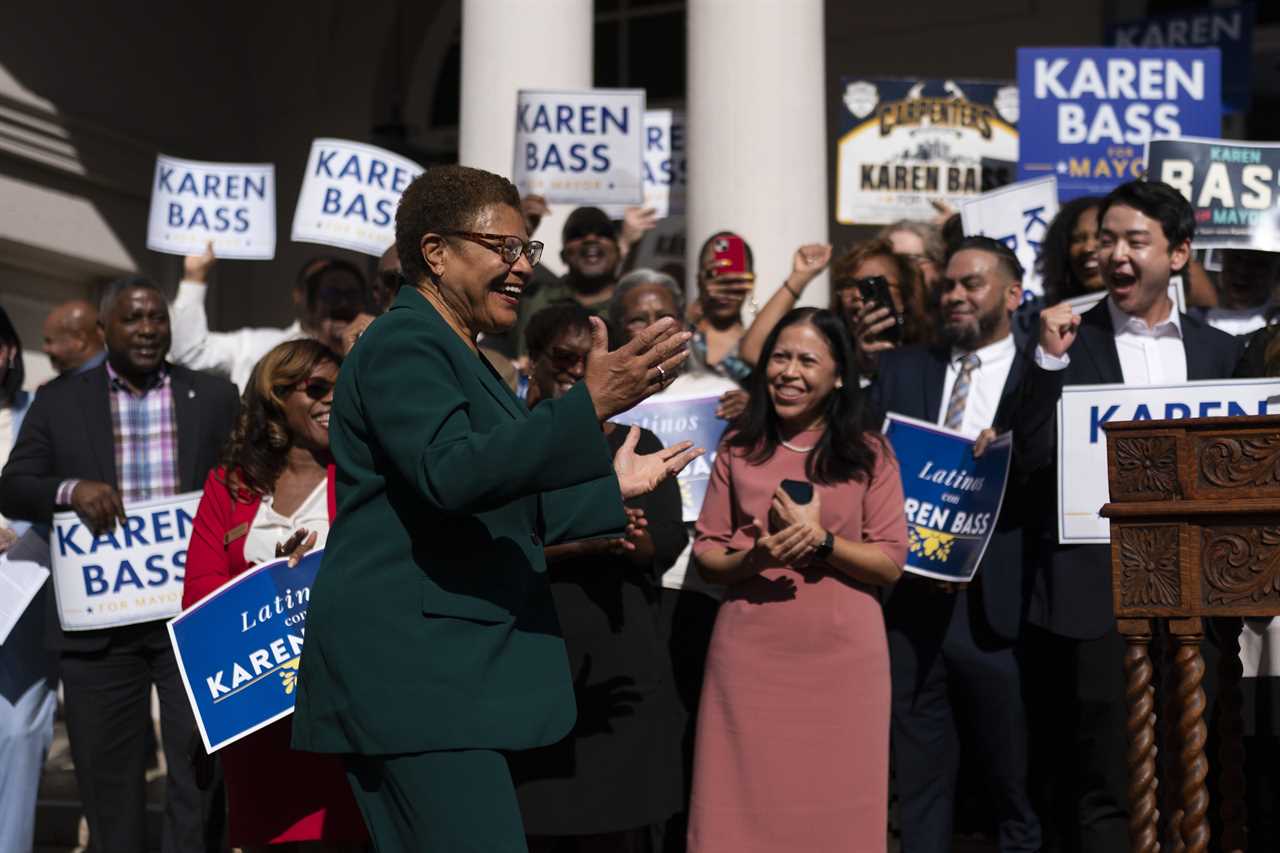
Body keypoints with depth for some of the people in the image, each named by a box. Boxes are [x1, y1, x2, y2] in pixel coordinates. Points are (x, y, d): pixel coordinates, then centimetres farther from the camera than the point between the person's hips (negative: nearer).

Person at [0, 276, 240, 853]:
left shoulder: (215, 398, 7)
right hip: (99, 625, 1)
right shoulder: (59, 401, 7)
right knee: (108, 782, 11)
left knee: (201, 777, 3)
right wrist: (70, 490, -17)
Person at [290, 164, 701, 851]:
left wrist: (613, 488, 26)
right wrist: (591, 403, -31)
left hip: (447, 668, 10)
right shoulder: (403, 344, -10)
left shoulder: (456, 355, 22)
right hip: (410, 668, -10)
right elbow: (451, 475, -27)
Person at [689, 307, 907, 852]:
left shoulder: (869, 452, 2)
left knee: (836, 809, 4)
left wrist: (822, 541, -15)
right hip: (750, 653, 1)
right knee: (746, 804, 3)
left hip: (842, 656, -1)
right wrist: (754, 559, -14)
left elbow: (890, 563, -1)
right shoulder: (739, 449, 6)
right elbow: (705, 553, 6)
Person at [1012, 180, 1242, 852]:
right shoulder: (1068, 340, 0)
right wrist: (1050, 358, -18)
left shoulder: (1217, 351, 10)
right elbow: (1031, 458, -10)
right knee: (1105, 790, 0)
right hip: (1098, 592, -3)